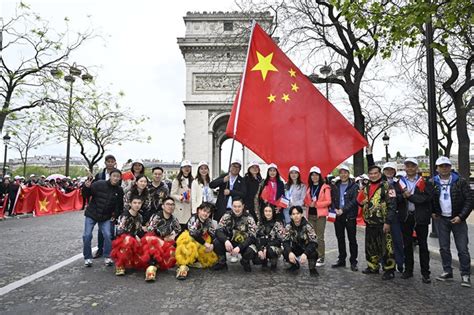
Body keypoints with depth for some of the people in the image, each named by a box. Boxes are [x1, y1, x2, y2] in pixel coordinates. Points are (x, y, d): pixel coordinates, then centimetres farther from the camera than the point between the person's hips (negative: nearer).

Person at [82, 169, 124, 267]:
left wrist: (115, 215, 4)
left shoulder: (119, 190, -3)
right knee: (87, 235, -3)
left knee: (108, 235, -7)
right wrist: (86, 187, -27)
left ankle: (107, 257, 10)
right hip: (91, 213, -1)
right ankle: (87, 257, 14)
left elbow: (120, 205, 10)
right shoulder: (99, 184, -13)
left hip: (106, 217, 2)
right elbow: (86, 194, -7)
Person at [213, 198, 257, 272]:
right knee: (216, 242, -25)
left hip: (244, 244, -1)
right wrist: (226, 241, -38)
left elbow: (252, 237, -20)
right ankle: (222, 262, 4)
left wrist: (239, 247, -34)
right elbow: (218, 231, -17)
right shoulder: (227, 216, -9)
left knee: (250, 251, -33)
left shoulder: (249, 218, -14)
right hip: (229, 243, 2)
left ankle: (245, 262, 6)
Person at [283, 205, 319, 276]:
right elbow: (285, 241, -17)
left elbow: (313, 242, -28)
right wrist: (290, 252, -37)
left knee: (313, 252, -35)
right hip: (296, 248, 3)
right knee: (285, 252, -24)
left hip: (307, 248, -3)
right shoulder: (288, 227, -13)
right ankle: (295, 265, 11)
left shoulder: (307, 226, -23)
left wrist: (305, 253, -43)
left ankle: (312, 269, -2)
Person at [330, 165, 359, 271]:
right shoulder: (335, 186, 11)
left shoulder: (354, 186, -3)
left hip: (350, 216, -4)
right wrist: (335, 209, -8)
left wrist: (343, 210, -17)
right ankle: (341, 260, 24)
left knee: (352, 239, 2)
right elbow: (332, 199, 9)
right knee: (340, 239, 12)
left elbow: (354, 201, -11)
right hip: (338, 216, 4)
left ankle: (353, 262, 11)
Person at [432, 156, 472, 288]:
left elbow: (469, 200, -6)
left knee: (462, 248, 0)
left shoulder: (460, 182, -5)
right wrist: (433, 212, 3)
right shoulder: (433, 183, 2)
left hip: (457, 219, -3)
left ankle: (465, 275, 10)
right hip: (441, 219, 3)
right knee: (444, 248, 9)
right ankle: (447, 272, 21)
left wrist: (461, 216, -13)